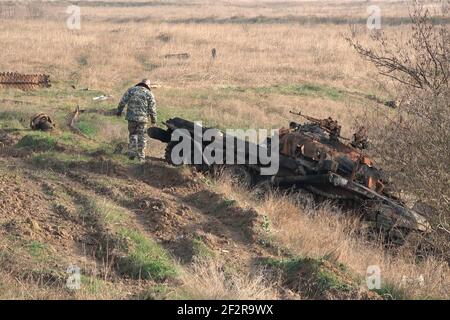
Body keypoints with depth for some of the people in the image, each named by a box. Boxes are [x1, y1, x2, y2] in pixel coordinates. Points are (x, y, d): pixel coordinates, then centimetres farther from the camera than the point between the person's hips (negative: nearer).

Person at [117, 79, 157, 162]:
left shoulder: (131, 90, 5)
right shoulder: (149, 94, 1)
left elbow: (122, 102, 1)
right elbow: (152, 109, 1)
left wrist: (119, 111, 13)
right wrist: (154, 120, 11)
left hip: (131, 117, 1)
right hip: (143, 118, -1)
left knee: (132, 135, 18)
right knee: (141, 137, 8)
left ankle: (132, 153, 12)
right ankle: (141, 157, 10)